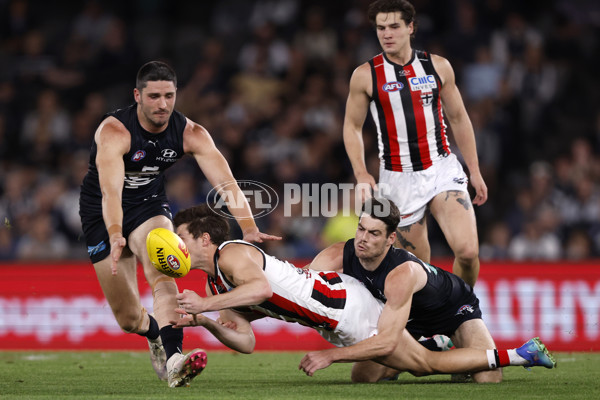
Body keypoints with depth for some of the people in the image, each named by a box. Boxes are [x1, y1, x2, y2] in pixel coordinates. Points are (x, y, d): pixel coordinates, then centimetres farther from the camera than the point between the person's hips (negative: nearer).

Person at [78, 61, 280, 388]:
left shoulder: (190, 134, -17)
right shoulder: (114, 131, -29)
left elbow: (225, 182, -25)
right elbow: (110, 191, -43)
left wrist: (248, 228, -41)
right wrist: (115, 236, -60)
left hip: (150, 205, 2)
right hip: (102, 214, -2)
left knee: (161, 272, -31)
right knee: (128, 317, 0)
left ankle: (172, 359, -44)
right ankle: (155, 334, 36)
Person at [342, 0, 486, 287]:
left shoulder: (438, 66, 4)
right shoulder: (365, 75, -1)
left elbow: (459, 119, 13)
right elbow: (352, 126, 7)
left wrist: (475, 171, 12)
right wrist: (361, 174, -6)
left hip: (442, 169, 1)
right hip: (398, 178, 0)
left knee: (467, 250, -16)